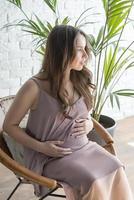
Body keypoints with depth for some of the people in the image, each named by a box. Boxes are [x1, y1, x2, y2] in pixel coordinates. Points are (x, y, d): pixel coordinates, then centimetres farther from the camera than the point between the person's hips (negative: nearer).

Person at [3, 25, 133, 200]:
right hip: (52, 157, -5)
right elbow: (9, 125, -6)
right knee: (92, 182, -26)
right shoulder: (34, 87, -15)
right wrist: (41, 147, -15)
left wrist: (89, 124, -5)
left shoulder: (82, 82, 2)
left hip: (83, 146, 5)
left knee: (116, 169, -20)